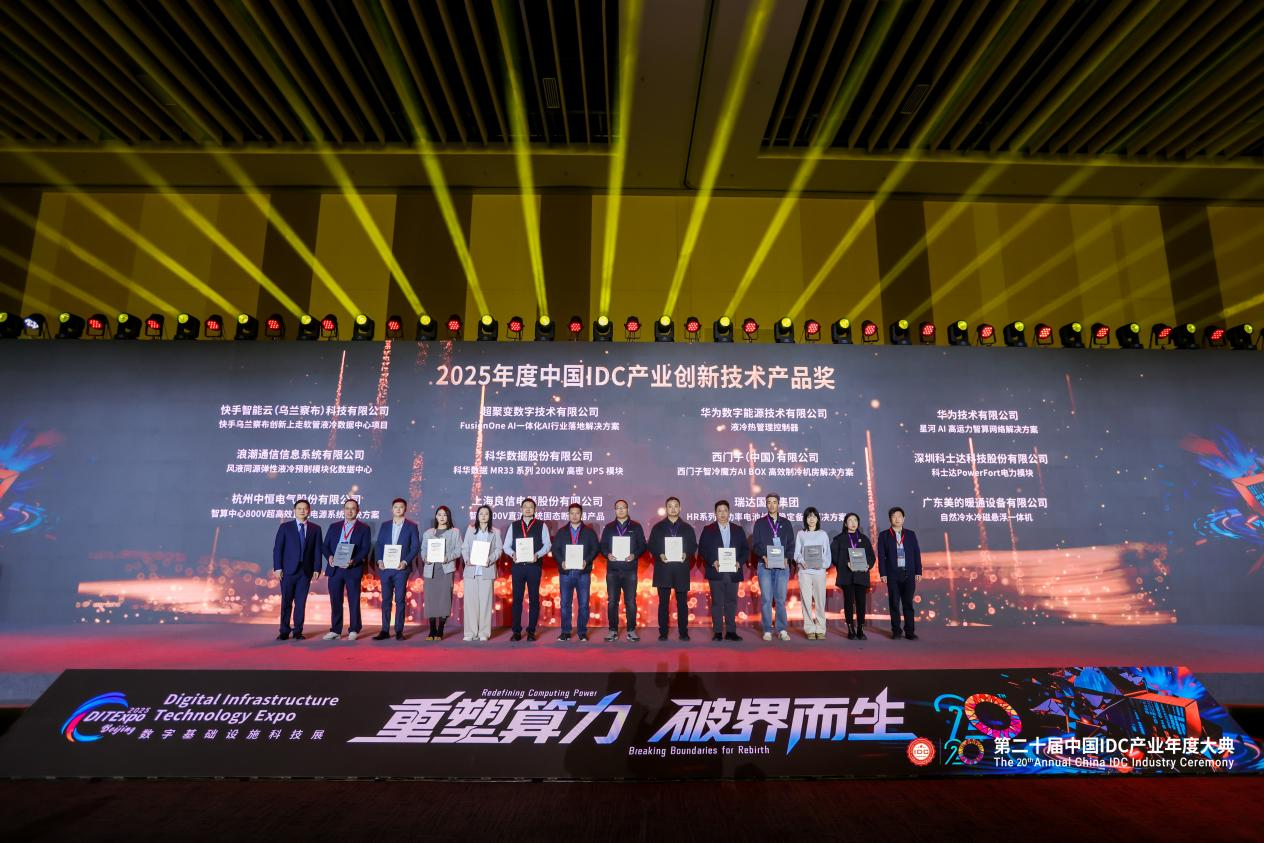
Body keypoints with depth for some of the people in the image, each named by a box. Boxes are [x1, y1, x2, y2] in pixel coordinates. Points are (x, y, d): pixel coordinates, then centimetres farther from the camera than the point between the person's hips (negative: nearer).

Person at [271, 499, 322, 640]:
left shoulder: (315, 528, 7)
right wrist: (277, 567, -7)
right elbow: (277, 548, 0)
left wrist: (317, 568, -2)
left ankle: (298, 631, 11)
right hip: (288, 570, -1)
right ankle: (284, 631, 11)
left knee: (301, 602, 3)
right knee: (286, 602, 2)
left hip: (306, 570, 1)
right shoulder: (285, 527, 4)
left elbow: (317, 550, 5)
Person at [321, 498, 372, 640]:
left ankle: (354, 630, 11)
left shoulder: (364, 528, 3)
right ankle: (335, 630, 15)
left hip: (353, 569, -3)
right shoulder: (334, 526, 14)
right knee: (335, 601, 7)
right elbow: (325, 545, 11)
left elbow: (366, 549, -4)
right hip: (335, 568, 3)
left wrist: (353, 561, -19)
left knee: (354, 601, 2)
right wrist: (329, 556, -10)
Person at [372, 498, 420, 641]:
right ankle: (385, 631, 9)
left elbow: (416, 547, -1)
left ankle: (399, 631, 5)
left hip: (401, 568, -3)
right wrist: (379, 560, -4)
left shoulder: (412, 526, 3)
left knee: (400, 600, 0)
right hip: (385, 567, 3)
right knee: (386, 600, 5)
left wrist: (405, 561, -12)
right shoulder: (384, 525, 13)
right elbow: (379, 544, 11)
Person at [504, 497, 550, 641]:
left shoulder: (541, 526, 5)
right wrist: (512, 554, -12)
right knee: (517, 598, 4)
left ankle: (531, 631, 12)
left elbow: (546, 544, 0)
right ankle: (516, 631, 11)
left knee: (534, 599, 3)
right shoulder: (513, 526, 10)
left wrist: (537, 555, -16)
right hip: (517, 566, 1)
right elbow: (506, 546, 8)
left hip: (534, 566, -1)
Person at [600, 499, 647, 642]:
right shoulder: (609, 528, 12)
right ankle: (613, 630, 11)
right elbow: (602, 546, 10)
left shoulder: (636, 527, 8)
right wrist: (607, 554, -10)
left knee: (630, 601, -1)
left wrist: (635, 555, -12)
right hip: (612, 569, 2)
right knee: (612, 601, 2)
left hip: (630, 570, -1)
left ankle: (631, 630, 8)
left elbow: (642, 545, 5)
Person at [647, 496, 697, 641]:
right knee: (663, 602, 1)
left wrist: (686, 555, -11)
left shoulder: (687, 528, 13)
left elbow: (693, 546, 9)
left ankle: (683, 632, 8)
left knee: (682, 602, 2)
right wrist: (660, 555, -12)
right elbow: (651, 546, 7)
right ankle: (663, 632, 6)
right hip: (663, 569, 0)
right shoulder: (657, 527, 11)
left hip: (681, 569, 1)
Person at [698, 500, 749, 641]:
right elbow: (702, 549, 0)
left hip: (733, 572, 2)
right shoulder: (708, 530, 5)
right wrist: (712, 562, -14)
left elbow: (746, 549, 8)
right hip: (716, 572, -2)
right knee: (717, 602, 1)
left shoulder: (738, 530, 11)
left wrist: (740, 562, -8)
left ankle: (731, 632, 11)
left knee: (731, 602, 5)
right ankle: (717, 632, 6)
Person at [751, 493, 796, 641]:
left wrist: (786, 558, -8)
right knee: (766, 599, -1)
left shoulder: (786, 523, 11)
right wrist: (764, 557, -13)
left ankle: (782, 630, 8)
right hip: (764, 565, -1)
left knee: (781, 599, 1)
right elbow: (755, 544, 3)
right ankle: (767, 631, 4)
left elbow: (791, 544, 8)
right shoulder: (760, 523, 8)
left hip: (782, 565, 1)